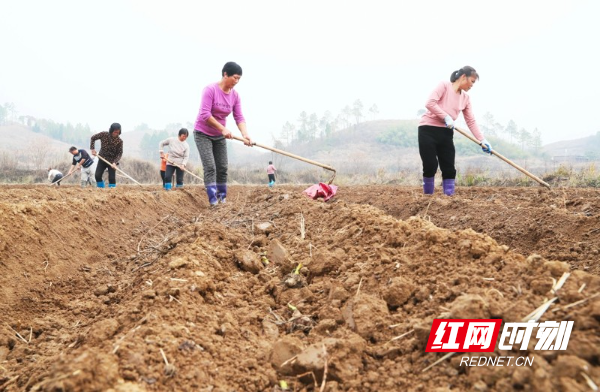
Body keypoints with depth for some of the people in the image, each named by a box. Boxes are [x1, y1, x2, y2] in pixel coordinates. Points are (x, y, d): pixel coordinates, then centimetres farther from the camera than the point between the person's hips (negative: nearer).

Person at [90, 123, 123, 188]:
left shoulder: (119, 141, -16)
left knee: (112, 178, -9)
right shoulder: (103, 134, -11)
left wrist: (115, 162, -26)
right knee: (97, 175, -6)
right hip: (102, 159, 2)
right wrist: (92, 149, -3)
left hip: (112, 161, -2)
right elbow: (93, 138, 5)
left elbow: (119, 153, -12)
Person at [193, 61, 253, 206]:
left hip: (219, 135, 6)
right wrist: (223, 128, -30)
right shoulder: (210, 90, -21)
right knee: (210, 167, -14)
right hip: (203, 133, -6)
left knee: (222, 168, 5)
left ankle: (222, 199, 13)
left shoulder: (235, 95, -3)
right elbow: (205, 114, -27)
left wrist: (245, 134, -23)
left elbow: (239, 117, -6)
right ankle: (213, 201, -16)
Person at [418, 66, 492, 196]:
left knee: (449, 168, 0)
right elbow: (430, 103, -19)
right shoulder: (444, 86, -7)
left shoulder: (465, 98, 11)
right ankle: (427, 196, 3)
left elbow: (471, 121, 8)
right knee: (430, 166, -9)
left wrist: (482, 140, -2)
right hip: (428, 129, -6)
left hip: (446, 133, 6)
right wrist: (446, 117, -21)